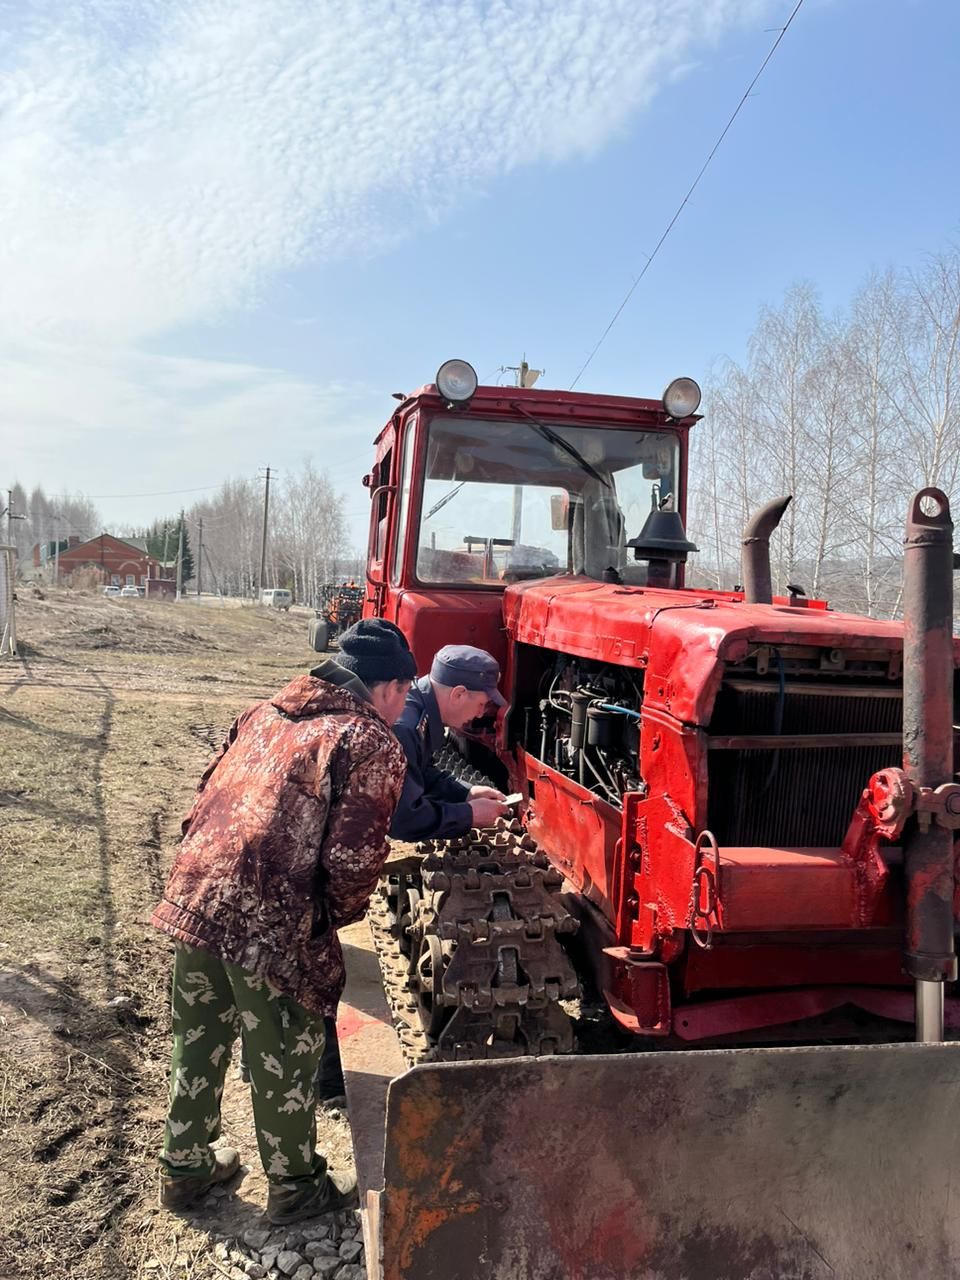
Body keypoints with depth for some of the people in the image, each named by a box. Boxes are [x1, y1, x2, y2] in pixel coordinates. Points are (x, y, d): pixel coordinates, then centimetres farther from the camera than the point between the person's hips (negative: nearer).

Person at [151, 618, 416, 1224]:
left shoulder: (265, 713, 15)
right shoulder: (374, 744, -6)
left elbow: (206, 799, 17)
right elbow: (355, 858, -13)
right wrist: (336, 915, 5)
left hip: (192, 899, 7)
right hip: (270, 925, -7)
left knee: (199, 1042, 25)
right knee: (285, 1059, 14)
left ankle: (185, 1168, 44)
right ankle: (295, 1187, 34)